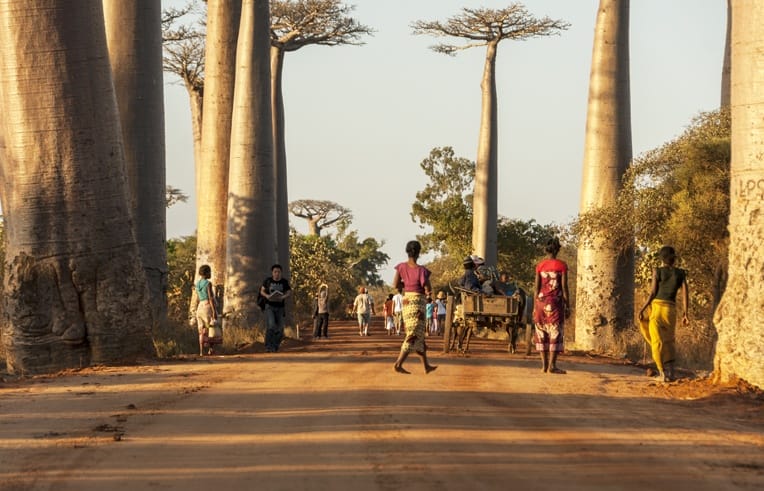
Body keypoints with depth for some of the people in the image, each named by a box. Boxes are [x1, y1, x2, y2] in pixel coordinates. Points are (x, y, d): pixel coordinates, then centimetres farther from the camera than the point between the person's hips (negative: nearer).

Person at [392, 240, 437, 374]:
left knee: (419, 334, 17)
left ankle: (426, 366, 23)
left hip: (406, 301, 7)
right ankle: (398, 364, -15)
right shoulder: (421, 270, -17)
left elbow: (395, 284, -5)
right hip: (418, 302, -7)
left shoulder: (401, 267, -2)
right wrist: (426, 291, 7)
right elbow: (428, 289, -16)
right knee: (413, 336, -4)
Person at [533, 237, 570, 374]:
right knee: (555, 333, -3)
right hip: (556, 302, -3)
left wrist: (535, 306, 8)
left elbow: (536, 287, 2)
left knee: (542, 333, 9)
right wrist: (567, 306, -1)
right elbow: (564, 287, -6)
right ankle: (552, 365, -10)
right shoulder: (561, 265, -5)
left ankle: (544, 364, 7)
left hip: (541, 301, 3)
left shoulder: (540, 266, 3)